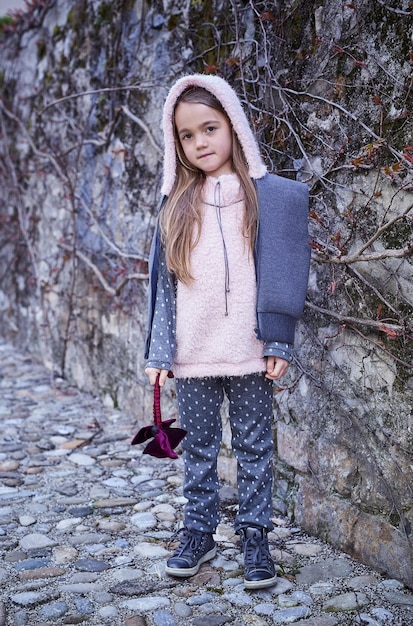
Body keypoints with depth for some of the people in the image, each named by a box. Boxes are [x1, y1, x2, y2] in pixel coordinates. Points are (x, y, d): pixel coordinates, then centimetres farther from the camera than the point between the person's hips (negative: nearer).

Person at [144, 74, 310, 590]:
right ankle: (199, 533, 27)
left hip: (249, 351, -2)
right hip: (192, 353, 2)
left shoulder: (268, 195, 0)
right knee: (198, 447, 13)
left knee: (253, 445, 8)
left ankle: (254, 536, 21)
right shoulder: (176, 204, 7)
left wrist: (279, 343, -7)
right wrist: (159, 353, 1)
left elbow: (282, 275, -1)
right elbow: (164, 281, 6)